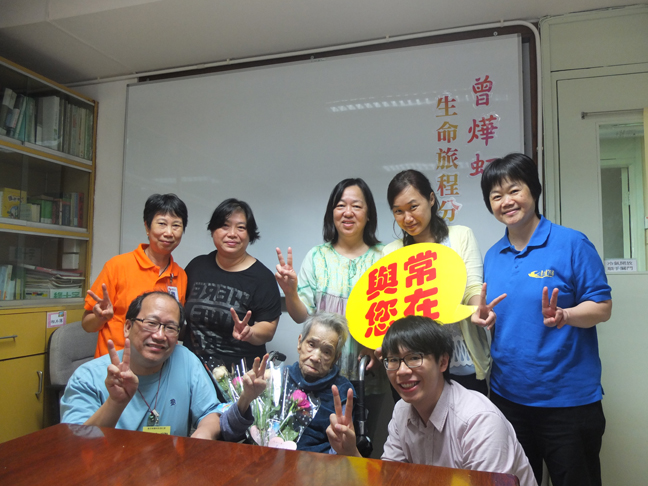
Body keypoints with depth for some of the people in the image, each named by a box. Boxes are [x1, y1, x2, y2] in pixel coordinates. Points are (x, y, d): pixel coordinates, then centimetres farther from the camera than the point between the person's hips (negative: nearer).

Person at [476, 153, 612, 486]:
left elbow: (602, 307, -10)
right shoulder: (493, 256, 5)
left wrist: (563, 316, -29)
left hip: (568, 397, -4)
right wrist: (483, 317, -8)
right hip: (508, 394, 5)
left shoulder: (572, 244, -9)